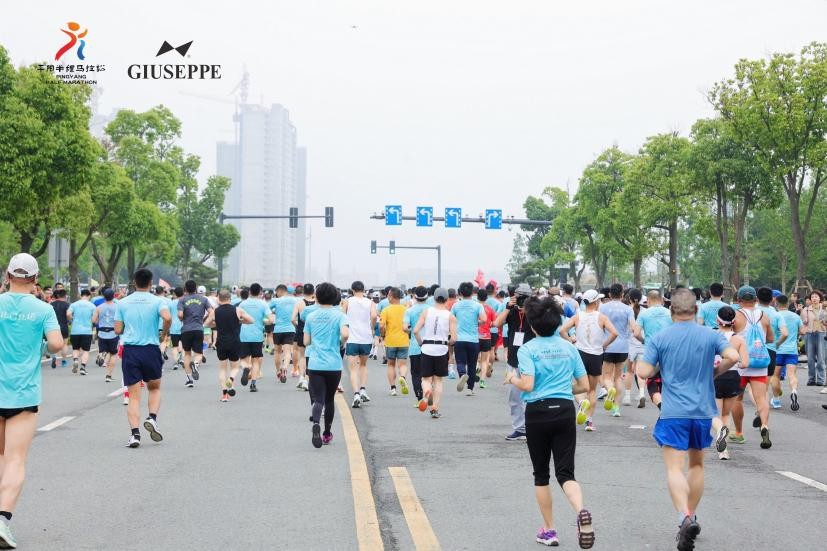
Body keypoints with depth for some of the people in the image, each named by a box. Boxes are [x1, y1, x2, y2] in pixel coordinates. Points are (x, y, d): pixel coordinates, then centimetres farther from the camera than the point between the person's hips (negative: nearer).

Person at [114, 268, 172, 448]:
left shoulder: (122, 303, 6)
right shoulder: (157, 301, -1)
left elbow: (118, 330, 4)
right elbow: (167, 318, -20)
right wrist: (164, 334, -2)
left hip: (130, 350, 1)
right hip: (151, 350, -1)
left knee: (134, 395, 2)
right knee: (155, 388, 21)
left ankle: (135, 433, -9)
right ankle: (152, 418, -1)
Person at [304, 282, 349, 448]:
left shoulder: (311, 316, 6)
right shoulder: (339, 315, -3)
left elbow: (306, 342, 7)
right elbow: (344, 334, -19)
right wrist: (342, 343, 2)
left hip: (315, 365, 1)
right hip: (333, 365, -1)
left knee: (318, 399, -5)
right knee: (329, 399, 15)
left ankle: (316, 424, -33)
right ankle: (327, 433, 25)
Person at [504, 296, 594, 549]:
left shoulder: (528, 349, -7)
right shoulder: (569, 347, 6)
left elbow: (527, 385, -17)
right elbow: (584, 386, 8)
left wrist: (512, 379, 3)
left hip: (538, 412, -3)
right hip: (565, 411, 3)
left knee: (541, 474, 12)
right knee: (565, 472, 2)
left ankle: (549, 530, 17)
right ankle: (581, 511, -27)